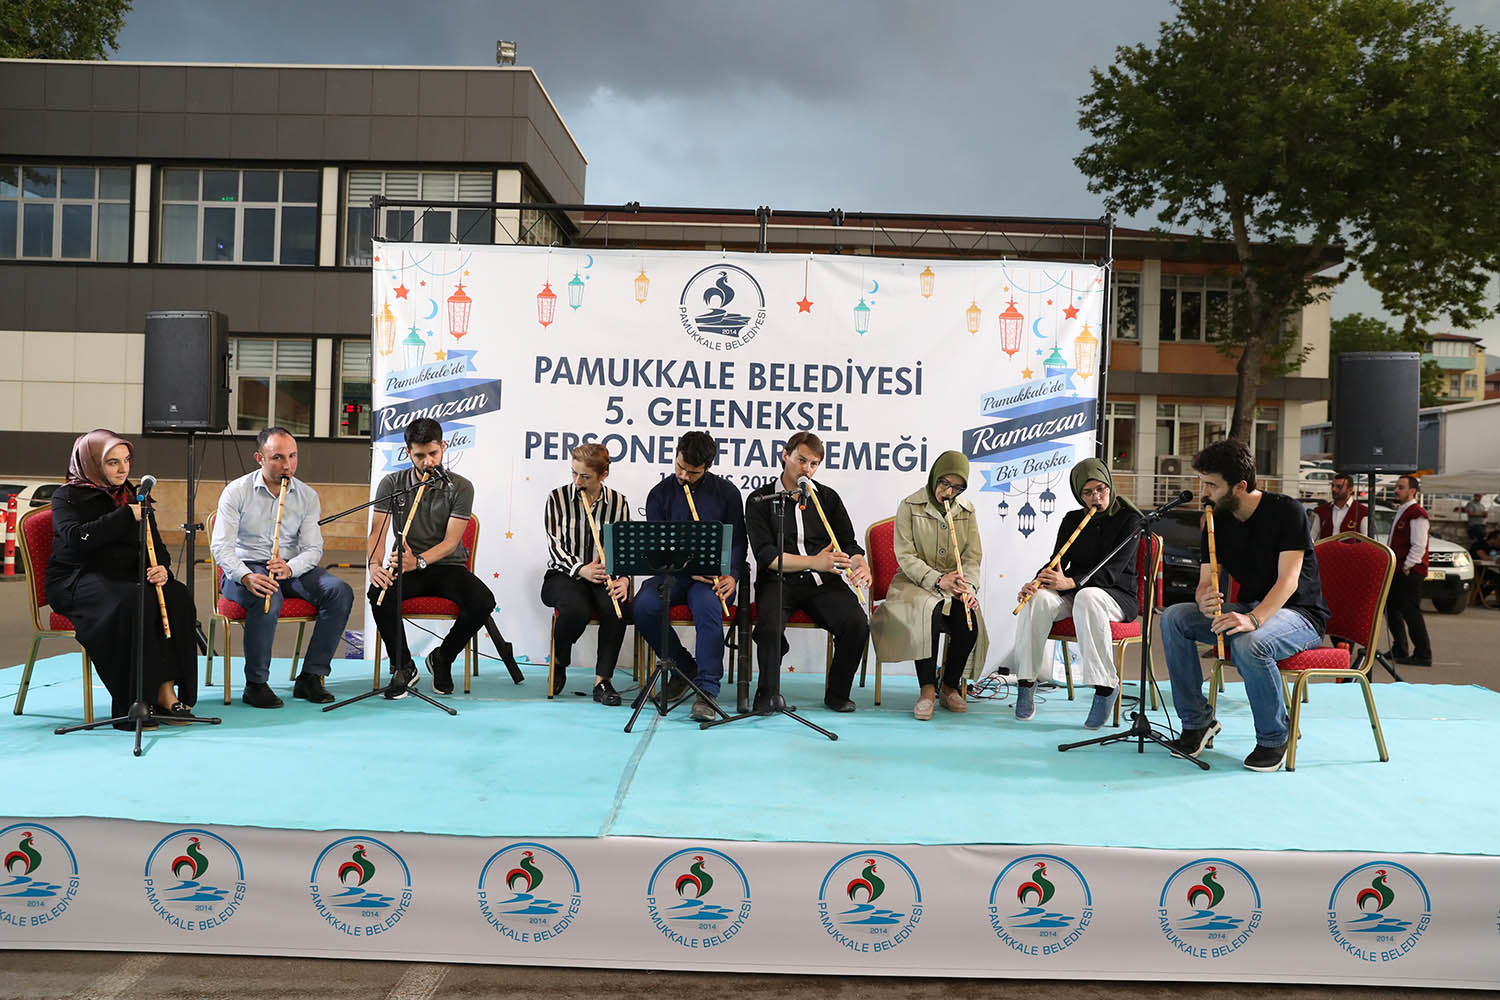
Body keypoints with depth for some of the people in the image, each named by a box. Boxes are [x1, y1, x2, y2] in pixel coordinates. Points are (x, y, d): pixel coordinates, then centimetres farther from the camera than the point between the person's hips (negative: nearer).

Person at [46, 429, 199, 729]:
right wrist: (127, 516, -21)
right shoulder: (68, 496, 1)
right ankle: (133, 702, -30)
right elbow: (77, 538, -19)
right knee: (134, 601, -35)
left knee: (177, 596, -24)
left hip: (123, 577, 5)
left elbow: (155, 544, 13)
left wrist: (162, 568, -10)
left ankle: (164, 689, -26)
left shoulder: (132, 496, 18)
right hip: (76, 580, -5)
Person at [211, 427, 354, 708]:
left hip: (292, 570, 4)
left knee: (340, 592, -22)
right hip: (244, 569, -3)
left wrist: (290, 568, -26)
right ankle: (255, 684, -21)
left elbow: (313, 548, -2)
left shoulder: (307, 496, 3)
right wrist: (247, 577, -32)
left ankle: (310, 677, -16)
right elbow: (221, 545, -13)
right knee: (268, 598, -37)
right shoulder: (236, 492, -5)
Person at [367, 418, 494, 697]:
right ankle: (403, 666, -10)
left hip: (448, 567, 0)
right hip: (407, 569, 1)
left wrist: (418, 561, -32)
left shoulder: (461, 488, -4)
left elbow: (450, 542, -12)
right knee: (378, 593, -33)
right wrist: (375, 564, -29)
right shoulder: (392, 484, 2)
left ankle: (442, 658, 0)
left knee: (483, 601, -29)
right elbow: (377, 531, -6)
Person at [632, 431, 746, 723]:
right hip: (672, 574, 2)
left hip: (714, 577, -2)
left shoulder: (726, 492, 7)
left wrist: (732, 575, -15)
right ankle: (684, 666, -5)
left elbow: (737, 541, 5)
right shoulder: (660, 494, 7)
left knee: (707, 605, -36)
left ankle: (707, 691, -32)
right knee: (644, 607, -28)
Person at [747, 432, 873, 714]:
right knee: (770, 627, -34)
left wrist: (861, 564, -13)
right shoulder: (761, 500, 5)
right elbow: (766, 555, -7)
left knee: (857, 624, -25)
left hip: (822, 583, 3)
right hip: (779, 580, -2)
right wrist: (814, 562, -20)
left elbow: (848, 544, 12)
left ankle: (837, 693, -2)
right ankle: (768, 693, -9)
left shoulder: (828, 497, 15)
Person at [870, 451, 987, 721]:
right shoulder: (910, 506, -3)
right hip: (915, 582, -3)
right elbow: (905, 556, -9)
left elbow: (973, 556, 5)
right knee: (929, 611, -36)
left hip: (954, 586, 3)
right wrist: (937, 580, -22)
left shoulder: (967, 509, 9)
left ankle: (950, 687, -5)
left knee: (968, 618, -27)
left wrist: (968, 587, -15)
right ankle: (927, 690, -26)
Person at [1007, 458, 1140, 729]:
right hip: (1073, 595, 4)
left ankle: (1106, 685, -31)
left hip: (1117, 597, -4)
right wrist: (1037, 581, -20)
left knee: (1087, 597, -40)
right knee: (1038, 598, -30)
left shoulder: (1129, 519, -3)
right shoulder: (1072, 520, 12)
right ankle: (1026, 681, -24)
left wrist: (1069, 582, -31)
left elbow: (1111, 570, -15)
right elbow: (1057, 562, 4)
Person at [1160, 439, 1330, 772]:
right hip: (1250, 609, 6)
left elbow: (1288, 580, -24)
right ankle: (1197, 720, -5)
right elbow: (1205, 582, 0)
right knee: (1174, 618, -14)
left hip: (1300, 614, -6)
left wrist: (1254, 619, -41)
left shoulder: (1286, 511, -15)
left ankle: (1273, 739, -14)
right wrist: (1205, 602, -27)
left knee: (1248, 643, -38)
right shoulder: (1217, 523, 2)